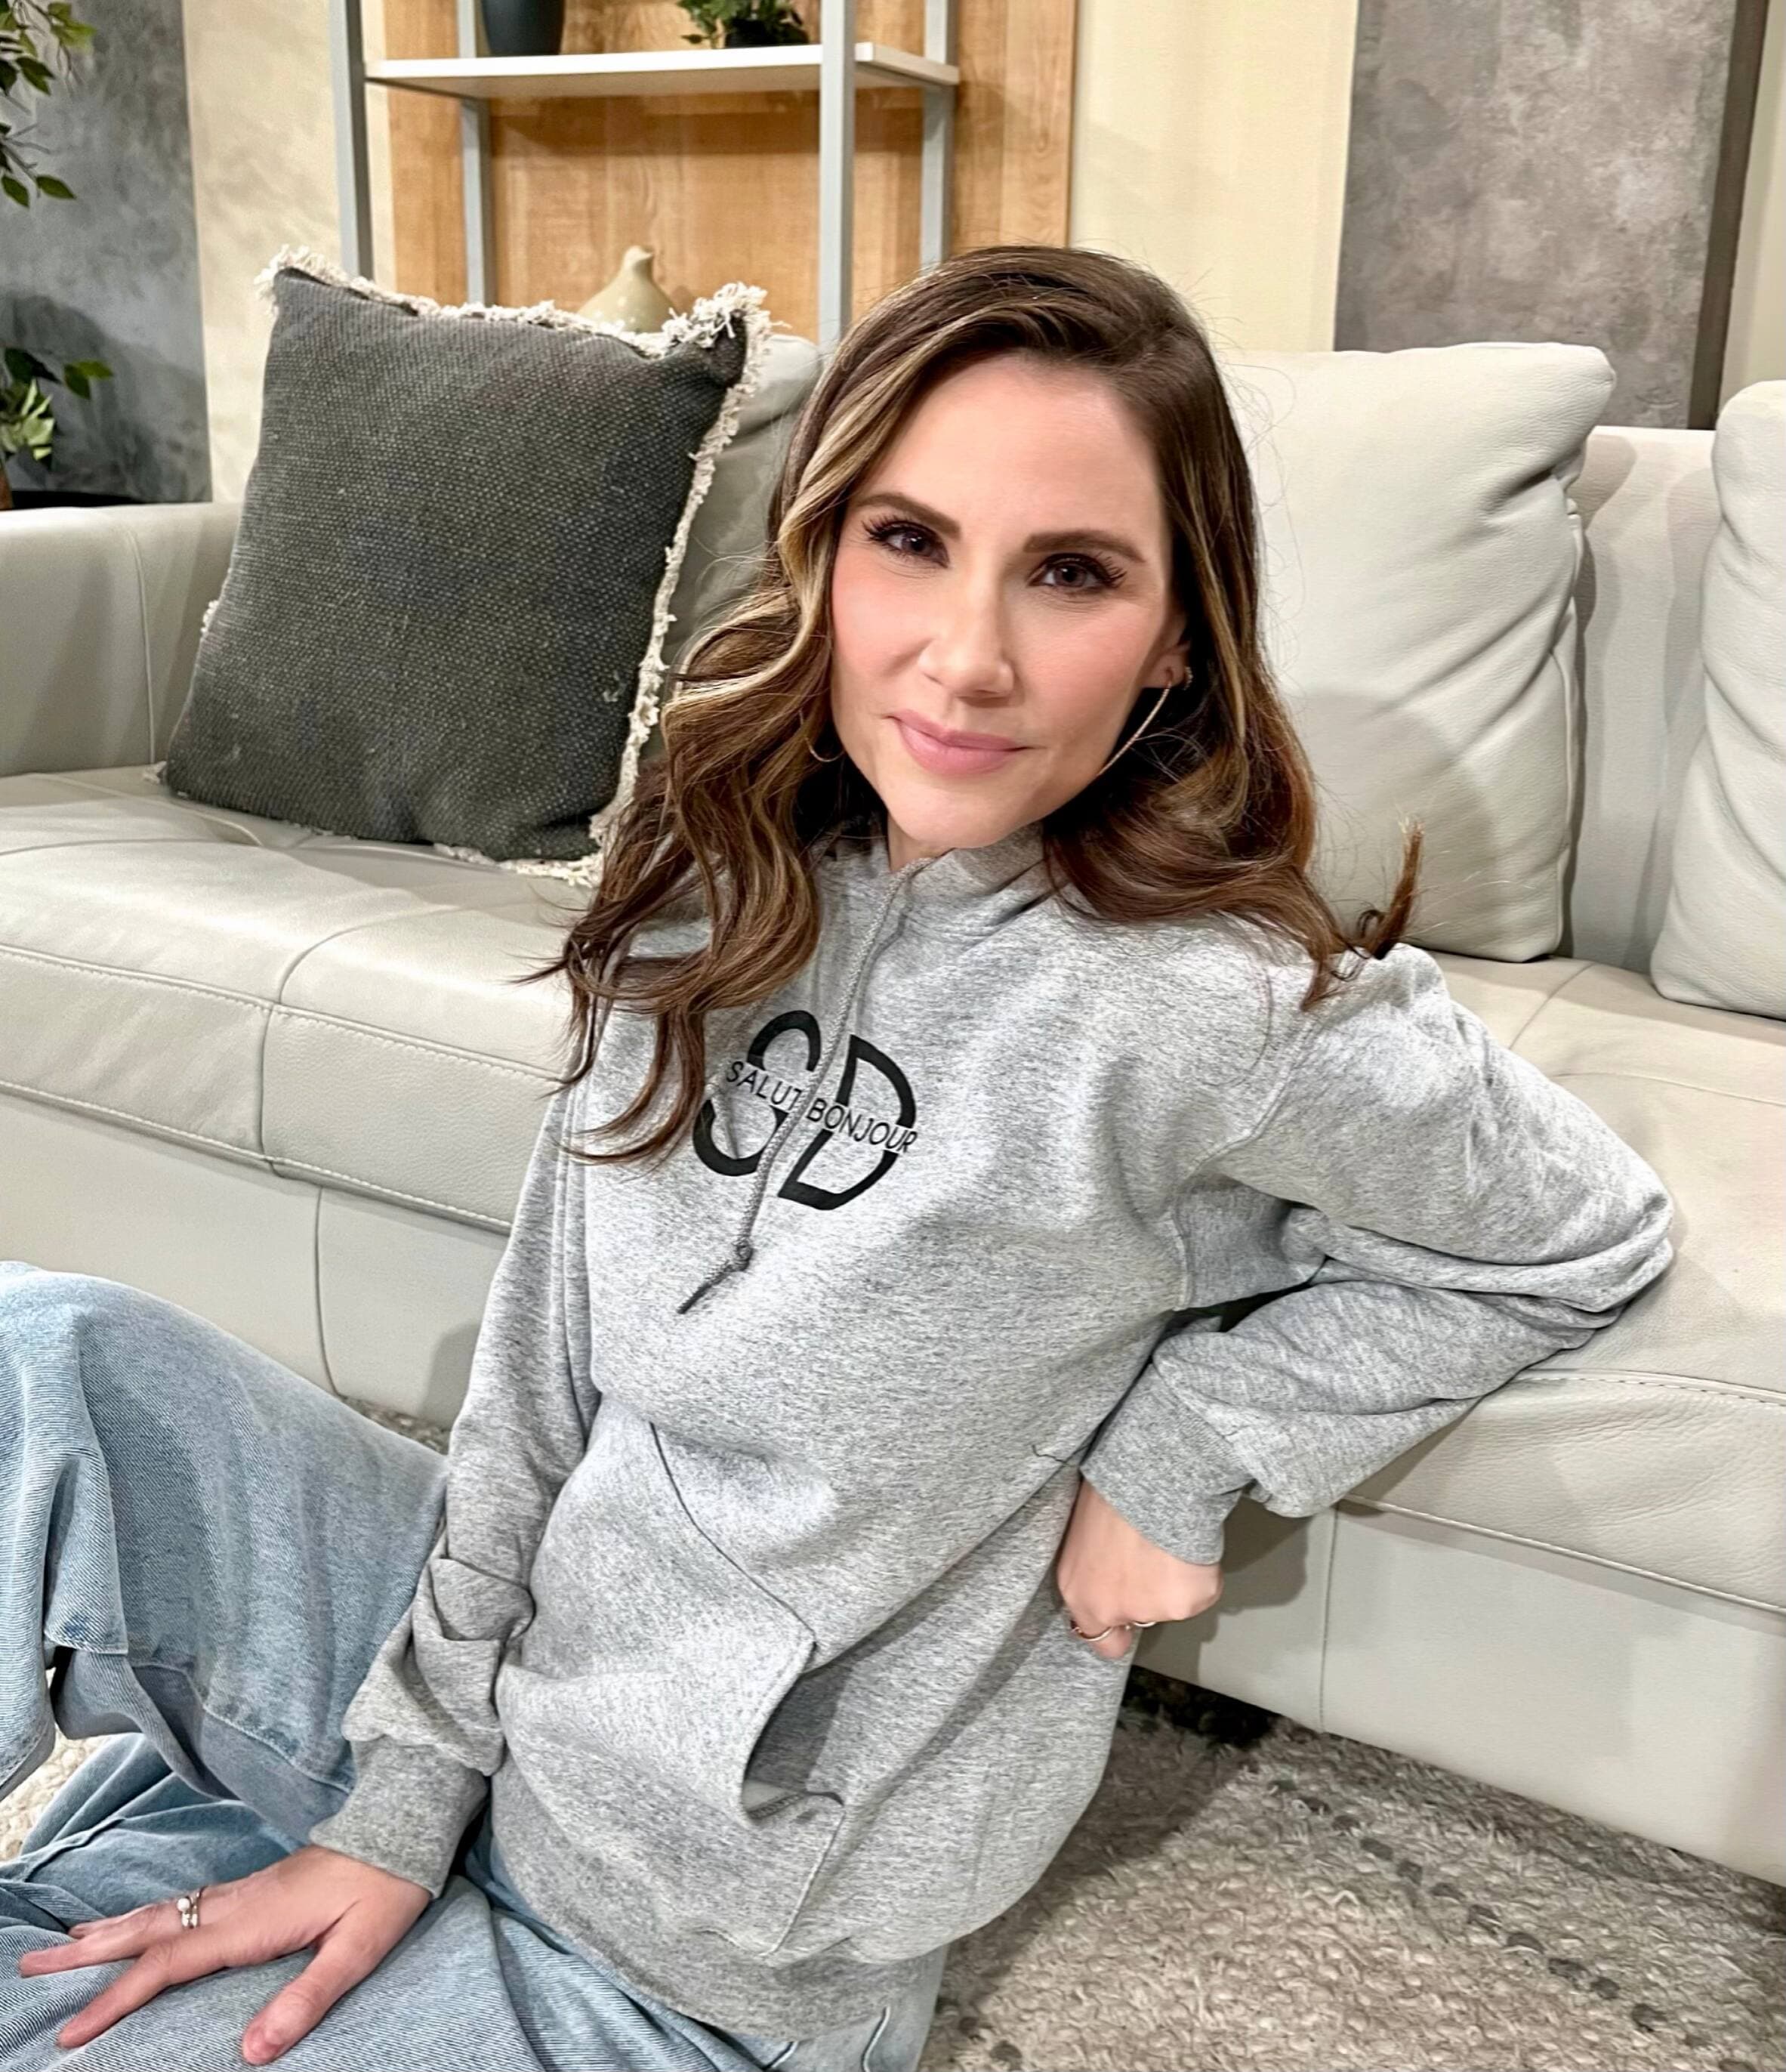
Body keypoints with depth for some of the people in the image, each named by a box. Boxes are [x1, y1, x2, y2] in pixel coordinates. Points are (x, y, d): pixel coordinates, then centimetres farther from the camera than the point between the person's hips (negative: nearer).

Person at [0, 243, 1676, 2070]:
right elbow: (548, 1337, -3)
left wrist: (1182, 1450, -15)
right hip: (503, 1653, 5)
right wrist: (400, 1800, -5)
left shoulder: (1217, 1009, -24)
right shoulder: (722, 884, -6)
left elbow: (1584, 1233, -7)